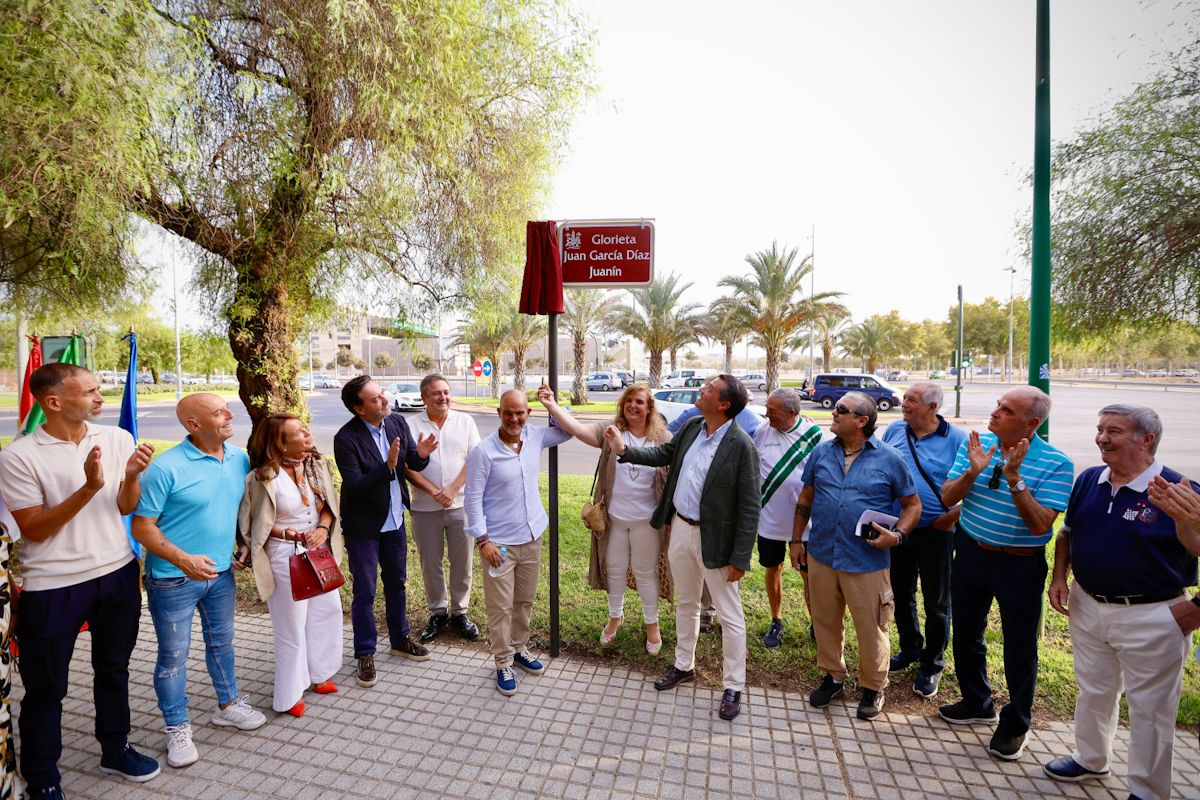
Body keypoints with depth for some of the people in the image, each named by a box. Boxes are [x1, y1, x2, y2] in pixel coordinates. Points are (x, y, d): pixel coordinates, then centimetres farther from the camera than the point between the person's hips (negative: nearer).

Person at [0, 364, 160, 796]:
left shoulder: (118, 438, -4)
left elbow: (126, 507, 2)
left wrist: (131, 476, -19)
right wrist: (88, 488, -26)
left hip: (117, 573, 4)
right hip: (53, 585, -4)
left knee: (113, 667, 20)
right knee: (45, 686, 12)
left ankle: (115, 749, 40)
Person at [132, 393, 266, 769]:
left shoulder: (239, 458, -3)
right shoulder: (166, 467, -20)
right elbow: (142, 527, -16)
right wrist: (183, 559, -27)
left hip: (221, 573, 5)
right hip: (173, 579, -5)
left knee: (222, 642, 21)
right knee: (173, 655, 11)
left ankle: (227, 705, 41)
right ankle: (177, 728, 30)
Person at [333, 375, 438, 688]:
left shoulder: (397, 422, -6)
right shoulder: (346, 438, -21)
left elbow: (414, 465, 0)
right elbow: (355, 486, -24)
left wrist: (421, 454, -22)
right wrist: (388, 465, -37)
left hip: (394, 520, 5)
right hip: (363, 525, -5)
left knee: (396, 583, 19)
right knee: (364, 592, 6)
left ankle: (400, 639, 38)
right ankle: (365, 655, 24)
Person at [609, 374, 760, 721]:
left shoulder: (741, 445, -21)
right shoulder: (692, 427, -2)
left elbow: (750, 507, -18)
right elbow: (665, 453, 14)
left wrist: (740, 558, -17)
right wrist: (624, 450, 2)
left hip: (715, 539, -6)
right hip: (680, 529, 7)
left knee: (730, 616, 10)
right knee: (686, 604, 23)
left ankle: (734, 686, 29)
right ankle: (684, 665, 43)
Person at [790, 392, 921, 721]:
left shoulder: (890, 459, -7)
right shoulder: (821, 453, 2)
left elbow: (912, 505, 1)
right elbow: (805, 499, 10)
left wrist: (897, 534, -17)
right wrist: (796, 540, 9)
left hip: (867, 561, -3)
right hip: (820, 556, 4)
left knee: (870, 628, 10)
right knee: (825, 622, 17)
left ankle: (873, 688, 33)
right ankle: (833, 676, 39)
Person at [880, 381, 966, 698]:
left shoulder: (957, 440, -11)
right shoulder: (894, 430, 1)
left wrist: (953, 517, -16)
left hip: (935, 532, -4)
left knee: (936, 602, 10)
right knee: (901, 595, 18)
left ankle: (933, 665, 29)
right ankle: (910, 650, 39)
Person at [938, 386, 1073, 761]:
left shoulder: (1056, 463, -15)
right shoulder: (975, 444, -4)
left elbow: (1040, 525, -22)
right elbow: (947, 498, -6)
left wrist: (1014, 479, -30)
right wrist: (973, 472, -23)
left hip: (1020, 564, -4)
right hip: (970, 553, 4)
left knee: (1020, 646, 10)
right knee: (966, 634, 18)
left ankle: (1015, 724, 33)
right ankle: (977, 703, 42)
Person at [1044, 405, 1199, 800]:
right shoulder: (1088, 480, -1)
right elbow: (1067, 533, 11)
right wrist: (1059, 578, 3)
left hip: (1151, 618, -5)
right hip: (1087, 607, 5)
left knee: (1149, 708, 12)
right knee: (1093, 691, 22)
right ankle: (1090, 760, 44)